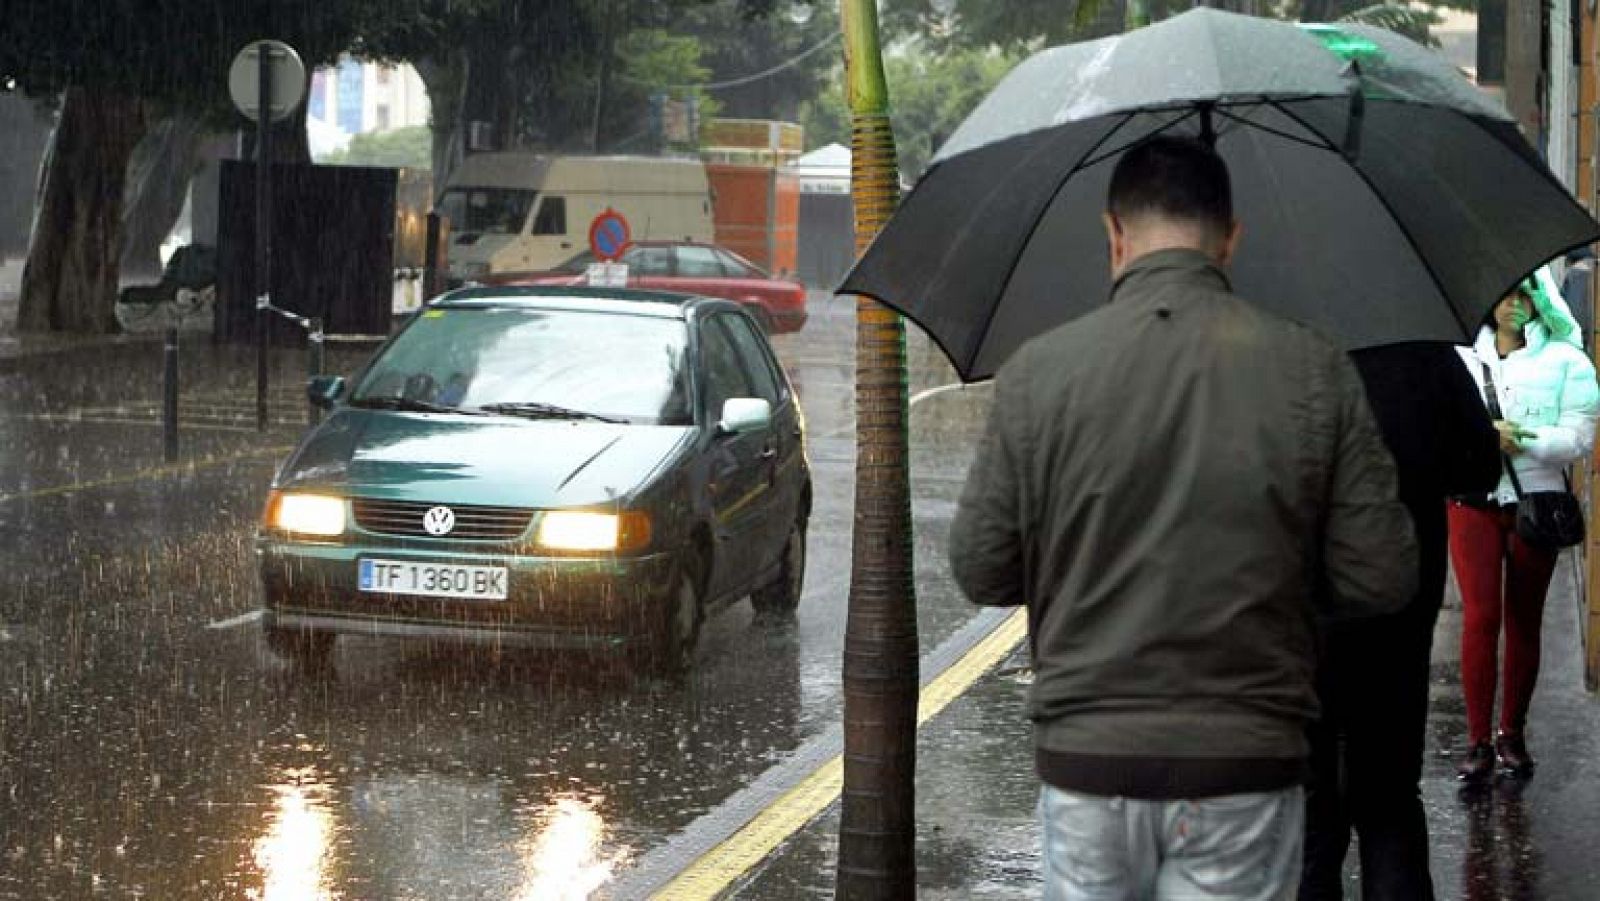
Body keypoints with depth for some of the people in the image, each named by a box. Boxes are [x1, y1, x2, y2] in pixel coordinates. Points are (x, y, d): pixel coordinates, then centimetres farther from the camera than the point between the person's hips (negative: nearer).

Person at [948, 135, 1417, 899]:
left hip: (1086, 759, 0)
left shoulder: (1036, 373, -5)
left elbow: (979, 572, 0)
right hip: (1243, 773, 0)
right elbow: (1382, 578, -4)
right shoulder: (1314, 371, -4)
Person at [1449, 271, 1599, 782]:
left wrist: (1519, 440, -17)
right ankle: (1478, 741, -5)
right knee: (1480, 616, -7)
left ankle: (1512, 734, 17)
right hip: (1474, 503, 0)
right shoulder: (1462, 358, 7)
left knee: (1524, 620, 8)